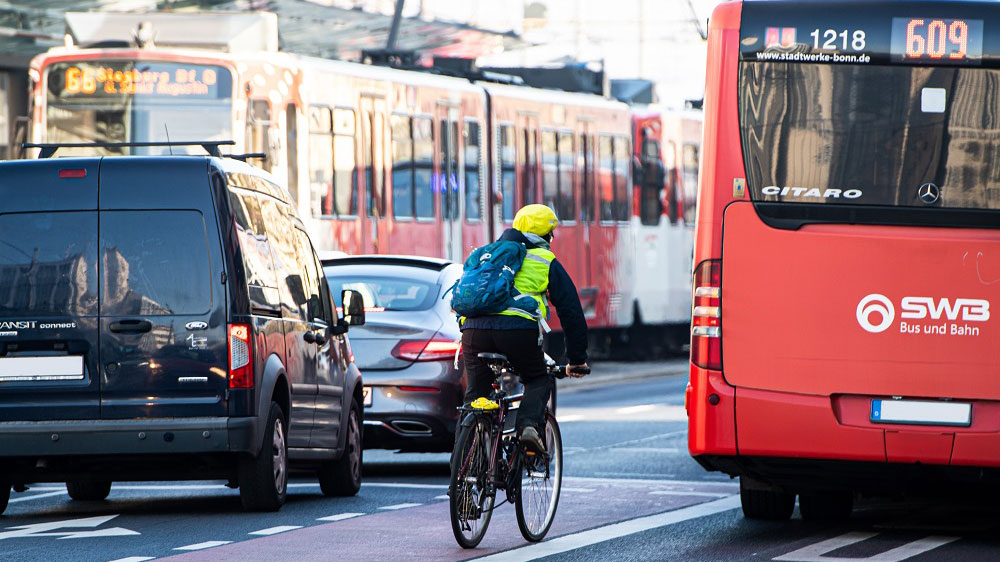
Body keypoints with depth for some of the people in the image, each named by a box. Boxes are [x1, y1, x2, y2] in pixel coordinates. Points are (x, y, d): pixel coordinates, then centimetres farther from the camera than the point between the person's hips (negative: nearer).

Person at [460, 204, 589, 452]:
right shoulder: (547, 262, 19)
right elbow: (571, 311, 20)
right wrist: (577, 359, 27)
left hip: (474, 329, 3)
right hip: (518, 328, -3)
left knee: (475, 394, 14)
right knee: (538, 381, 19)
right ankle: (529, 425, -7)